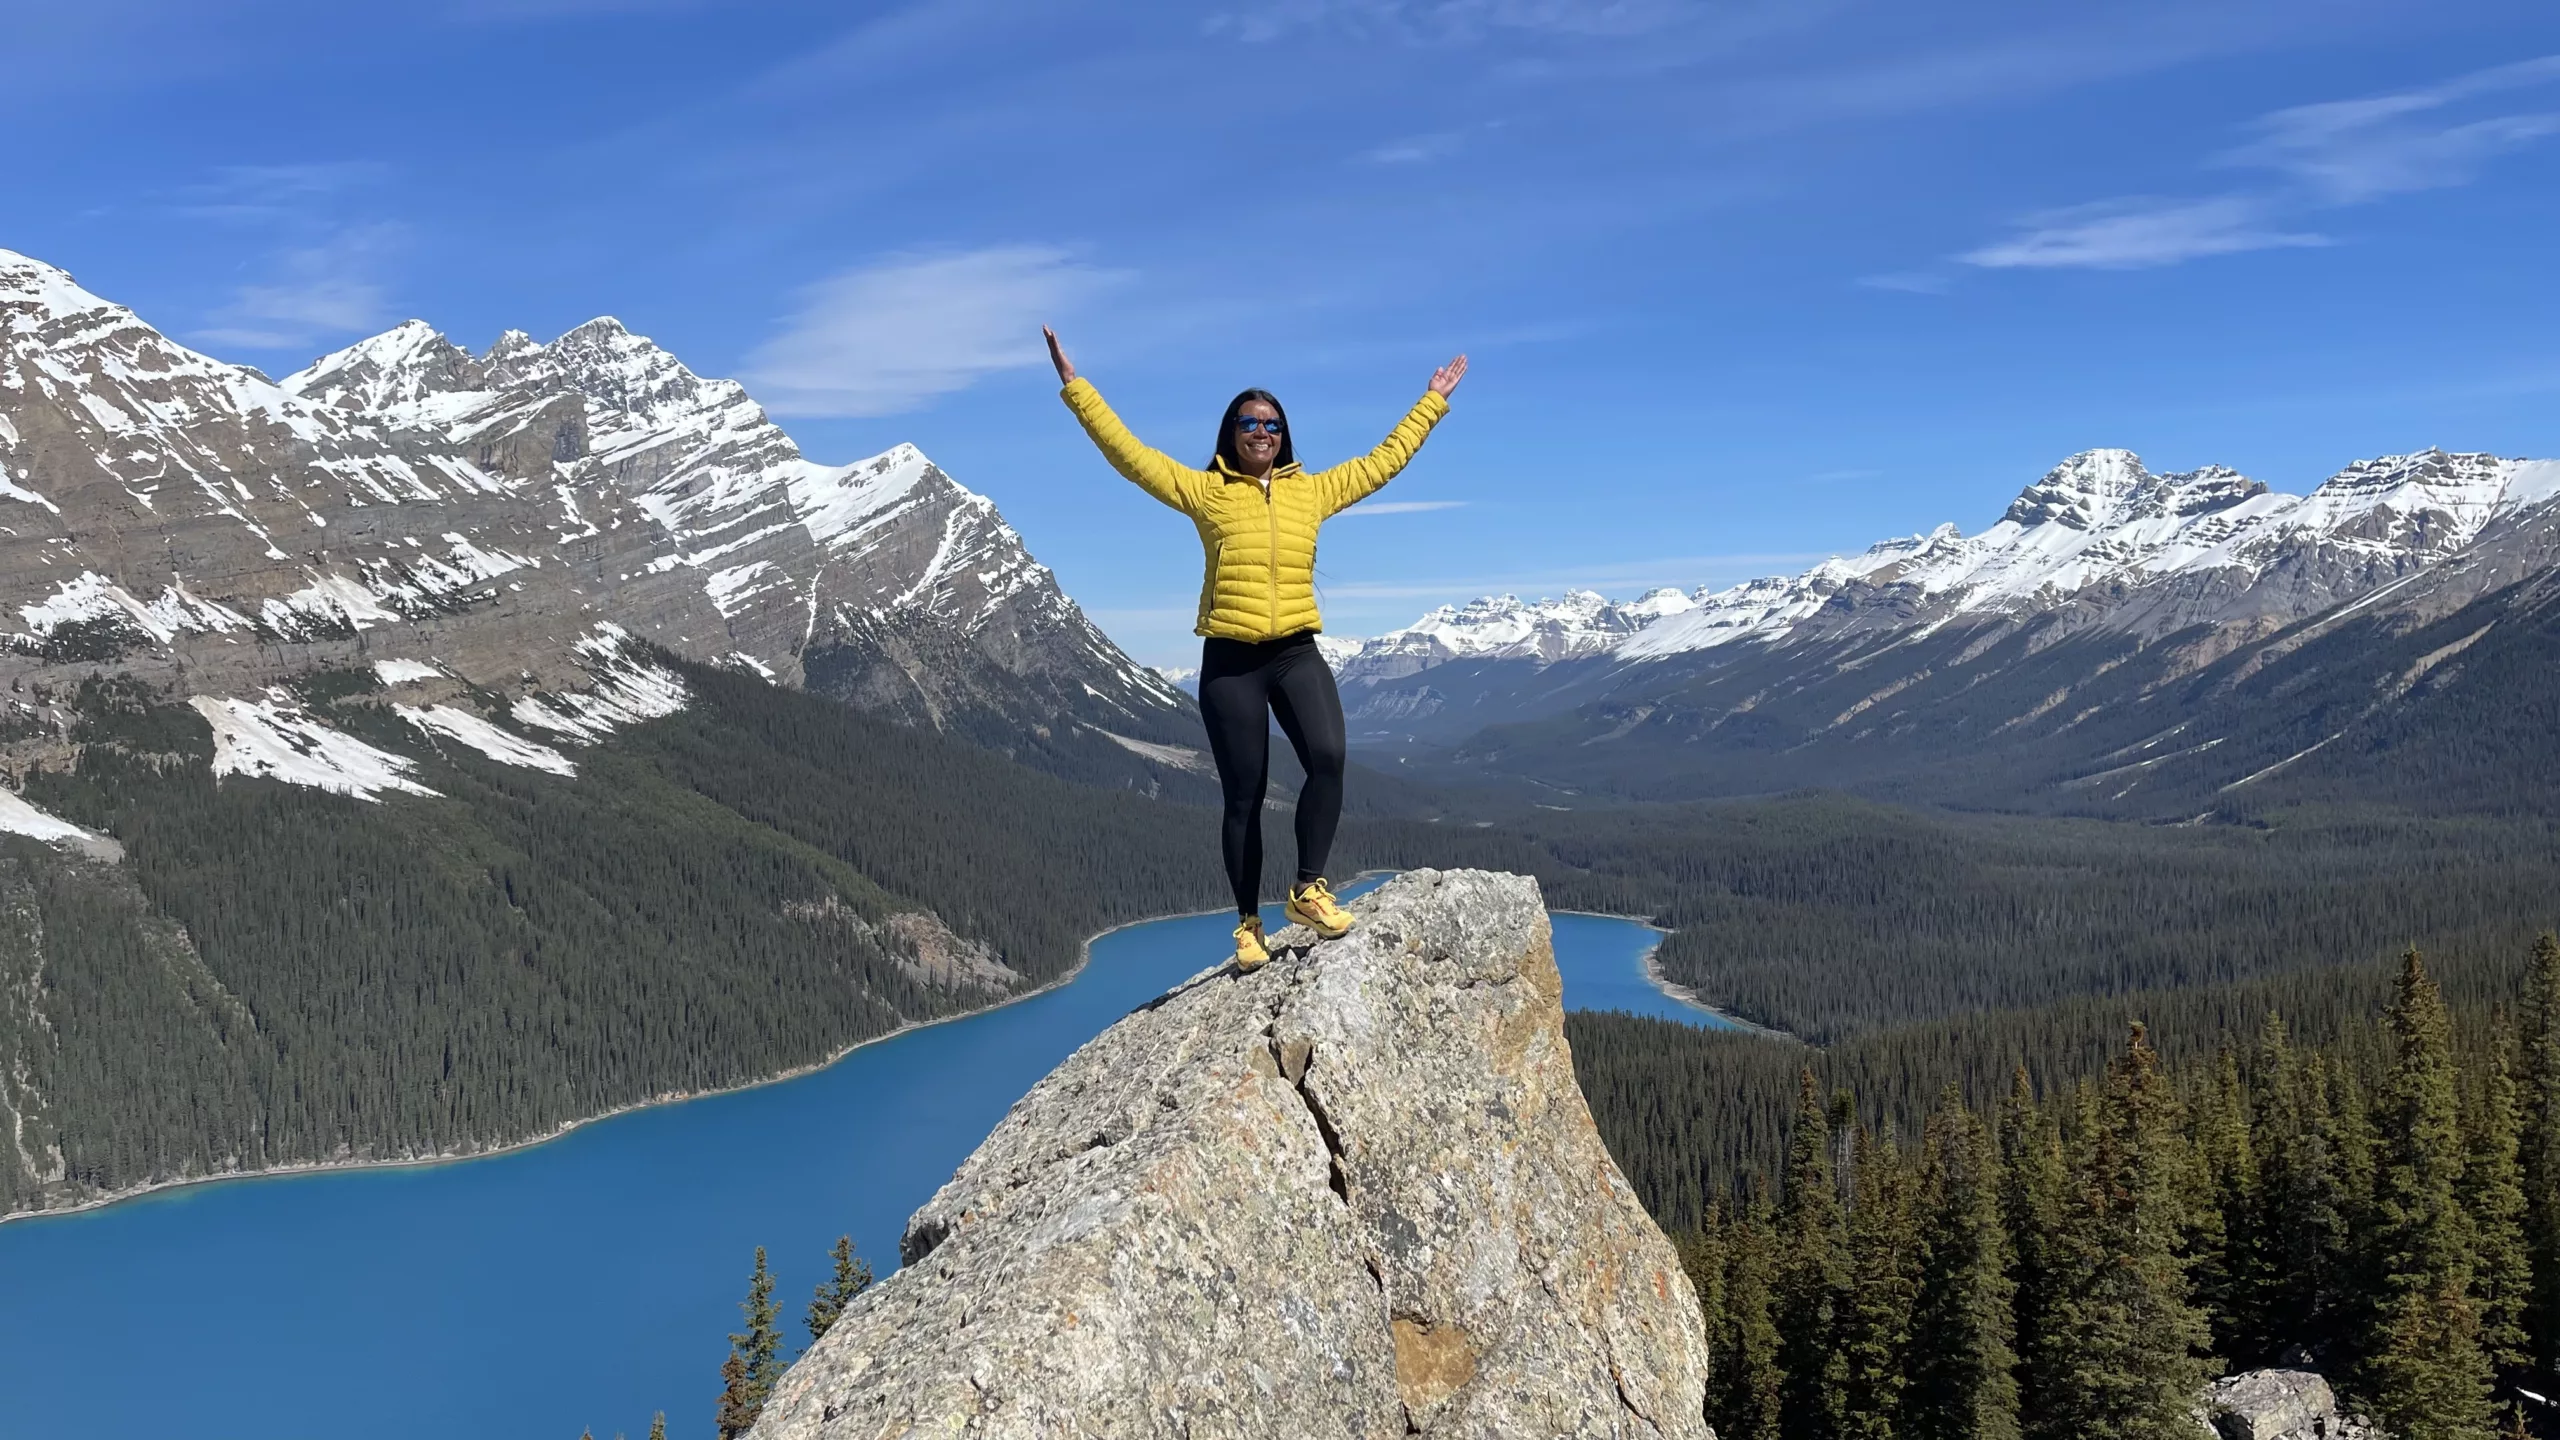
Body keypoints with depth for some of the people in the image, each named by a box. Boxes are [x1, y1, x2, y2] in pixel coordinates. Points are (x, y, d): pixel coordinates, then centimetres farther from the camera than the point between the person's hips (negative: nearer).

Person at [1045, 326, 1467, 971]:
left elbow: (1384, 460, 20)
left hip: (1296, 654, 1)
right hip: (1230, 662, -1)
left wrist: (1432, 402, 23)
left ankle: (1309, 888, -9)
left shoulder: (1311, 490, 11)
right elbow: (1126, 452, 2)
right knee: (1244, 795, 2)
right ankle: (1249, 924, 13)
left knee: (1328, 757, -23)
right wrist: (1075, 386, -1)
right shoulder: (1205, 492, 5)